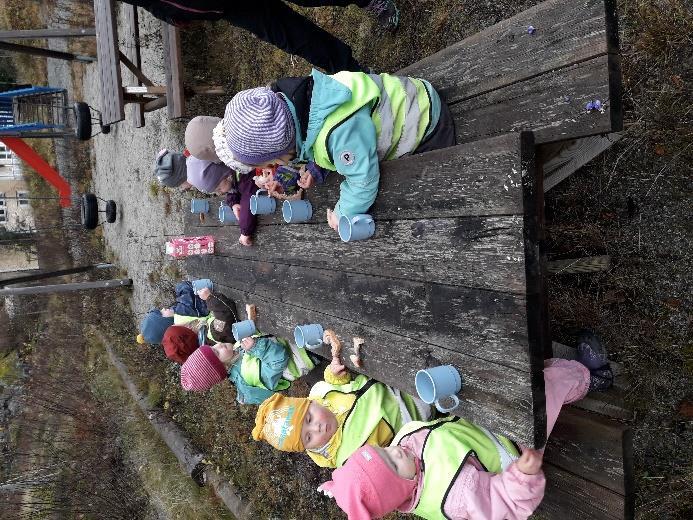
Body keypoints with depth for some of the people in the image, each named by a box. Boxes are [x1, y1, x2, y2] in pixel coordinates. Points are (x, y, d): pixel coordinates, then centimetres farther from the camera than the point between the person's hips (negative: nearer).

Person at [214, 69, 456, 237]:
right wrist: (316, 172, -8)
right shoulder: (293, 107, -14)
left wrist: (342, 213, -15)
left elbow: (363, 180, -32)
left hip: (426, 126, -8)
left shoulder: (340, 132, -46)